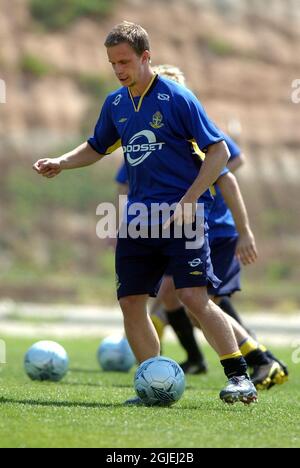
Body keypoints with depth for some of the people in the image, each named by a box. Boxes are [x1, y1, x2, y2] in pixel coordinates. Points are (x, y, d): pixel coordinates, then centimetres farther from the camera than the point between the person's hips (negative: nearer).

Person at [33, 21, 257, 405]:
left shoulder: (176, 97, -8)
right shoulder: (115, 104, 10)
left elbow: (219, 151, -8)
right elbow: (96, 148, 27)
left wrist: (188, 201, -15)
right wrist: (60, 163, 8)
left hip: (179, 215, -6)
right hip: (136, 217, 7)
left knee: (194, 297, -16)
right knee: (130, 301, 2)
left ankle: (239, 377, -9)